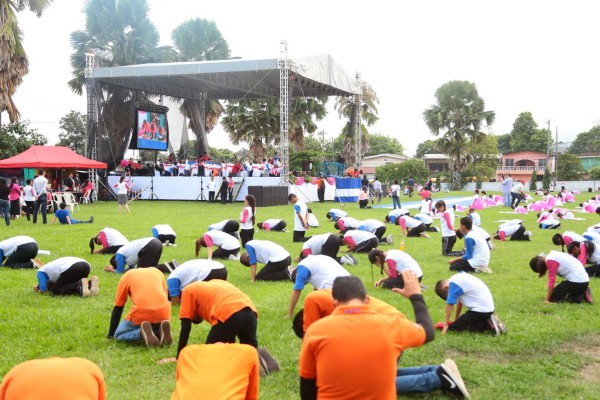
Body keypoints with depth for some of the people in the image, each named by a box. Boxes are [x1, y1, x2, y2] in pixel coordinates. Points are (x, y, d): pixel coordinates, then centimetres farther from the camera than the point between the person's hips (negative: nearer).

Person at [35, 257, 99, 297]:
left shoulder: (41, 271, 21)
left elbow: (43, 290, 9)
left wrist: (38, 290, 29)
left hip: (71, 268, -8)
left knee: (56, 291, 8)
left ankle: (80, 285, -16)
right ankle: (90, 283, -1)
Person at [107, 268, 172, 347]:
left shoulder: (127, 276, 21)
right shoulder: (157, 272, 28)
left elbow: (118, 308, 20)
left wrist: (111, 334, 26)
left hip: (141, 314, -3)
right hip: (163, 313, 3)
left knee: (118, 335, 22)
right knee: (156, 327, 36)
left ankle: (142, 333, -10)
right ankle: (161, 331, -1)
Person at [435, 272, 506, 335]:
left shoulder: (453, 283, -13)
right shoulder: (460, 276, 14)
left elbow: (450, 304, -10)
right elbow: (460, 300, 20)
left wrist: (445, 325, -2)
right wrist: (456, 320, 23)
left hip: (481, 310, -9)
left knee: (453, 328, -7)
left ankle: (489, 325, -11)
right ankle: (489, 321, 7)